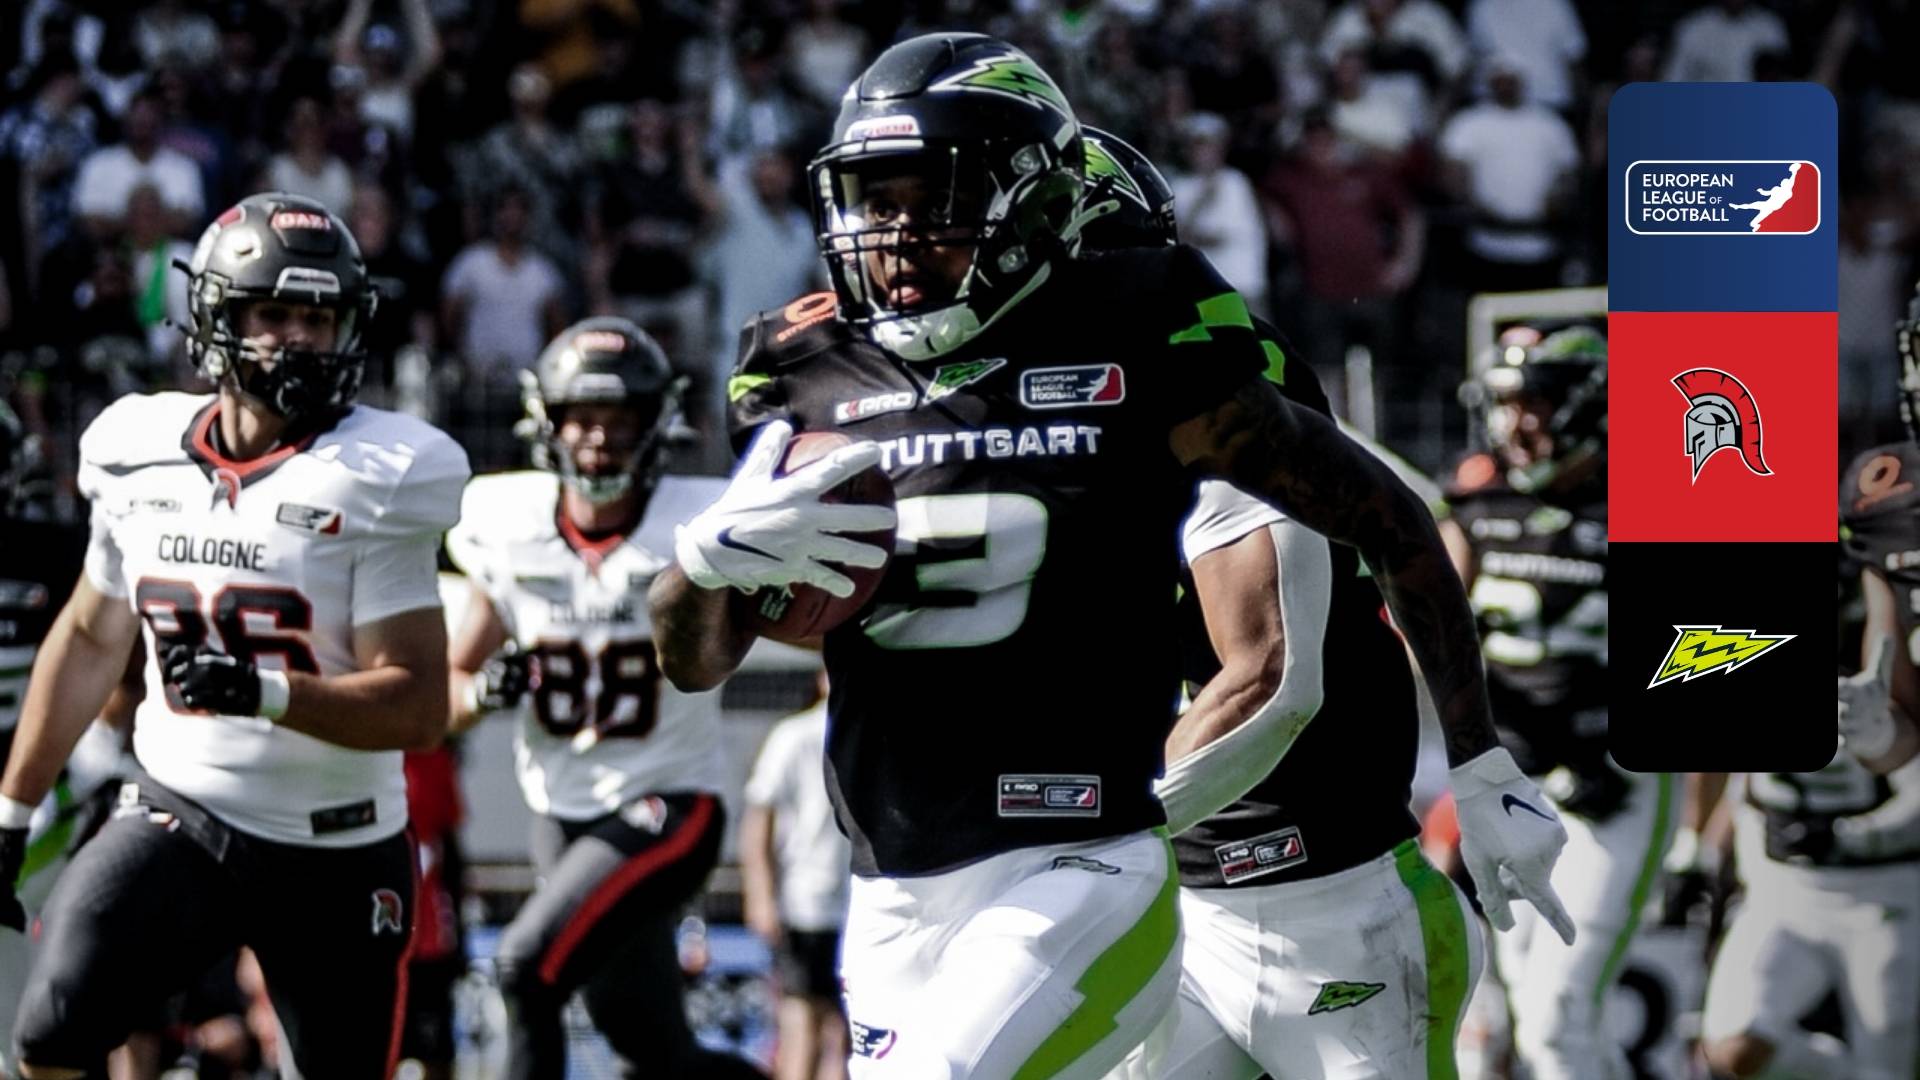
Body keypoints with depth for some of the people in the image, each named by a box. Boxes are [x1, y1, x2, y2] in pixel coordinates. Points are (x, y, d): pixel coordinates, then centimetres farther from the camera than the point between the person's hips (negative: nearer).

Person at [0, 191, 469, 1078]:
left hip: (335, 856, -2)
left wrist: (266, 692, -31)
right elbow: (90, 640, 17)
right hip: (174, 824, 2)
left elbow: (418, 708, -16)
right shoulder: (141, 462, 1)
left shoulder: (375, 482, -12)